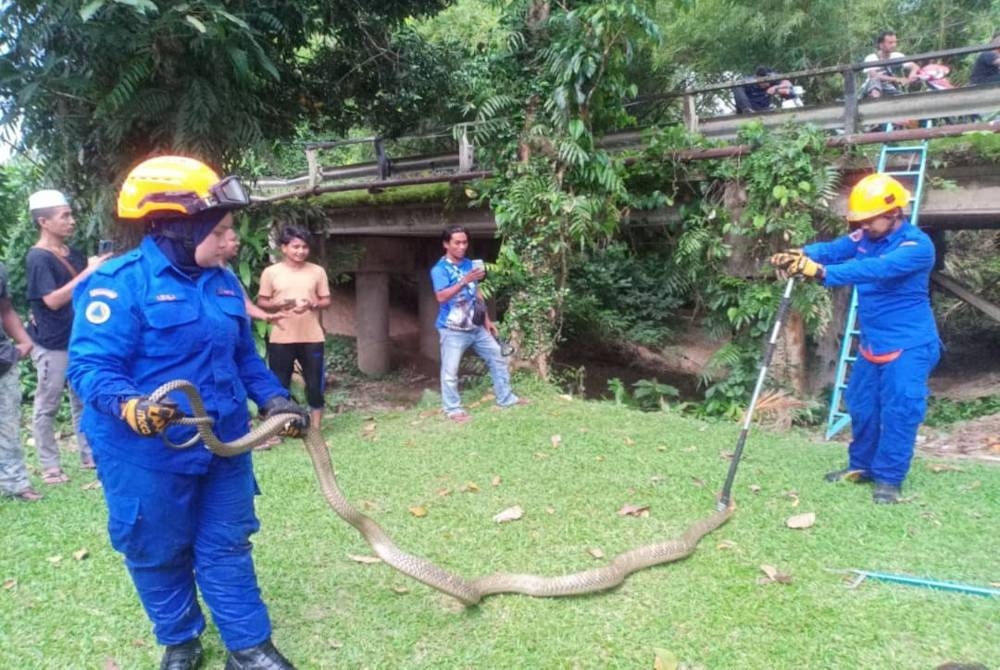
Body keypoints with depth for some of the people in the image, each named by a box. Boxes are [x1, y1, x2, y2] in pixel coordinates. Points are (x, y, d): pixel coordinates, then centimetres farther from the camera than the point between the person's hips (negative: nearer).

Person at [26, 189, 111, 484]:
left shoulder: (72, 253, 8)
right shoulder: (38, 257, -13)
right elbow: (53, 300, -22)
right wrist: (88, 272, -25)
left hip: (78, 339, 7)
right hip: (51, 343, -7)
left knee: (82, 400, 14)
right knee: (47, 406, 3)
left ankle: (89, 456, 24)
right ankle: (49, 466, 12)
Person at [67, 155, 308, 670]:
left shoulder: (224, 284, 6)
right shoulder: (120, 283, -17)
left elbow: (244, 358, 15)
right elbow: (90, 366, -20)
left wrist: (275, 399, 2)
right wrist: (129, 407, -39)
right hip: (147, 454, -5)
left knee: (227, 547, 14)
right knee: (159, 554, 14)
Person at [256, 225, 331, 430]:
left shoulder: (317, 271, 3)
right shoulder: (271, 272, 0)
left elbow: (326, 300, 7)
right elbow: (261, 301, 4)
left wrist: (312, 304, -14)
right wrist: (277, 303, -16)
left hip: (312, 338, 1)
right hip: (281, 339, -1)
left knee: (315, 384, 5)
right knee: (280, 384, 7)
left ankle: (315, 427, 18)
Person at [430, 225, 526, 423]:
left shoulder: (469, 264, 8)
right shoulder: (440, 269, -13)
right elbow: (441, 297, -27)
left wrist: (487, 319, 15)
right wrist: (465, 280, -34)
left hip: (476, 327, 7)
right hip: (453, 330, -7)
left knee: (497, 359, 12)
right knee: (450, 372, 0)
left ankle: (506, 398, 25)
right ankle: (453, 409, 16)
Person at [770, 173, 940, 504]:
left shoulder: (917, 245, -21)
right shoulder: (866, 238, 2)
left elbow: (875, 269, -37)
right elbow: (833, 248, -14)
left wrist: (821, 272, -48)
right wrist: (799, 255, -36)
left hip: (909, 346, -7)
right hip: (872, 343, 8)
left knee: (899, 411, -4)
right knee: (861, 406, 15)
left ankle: (890, 479, 9)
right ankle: (861, 465, 31)